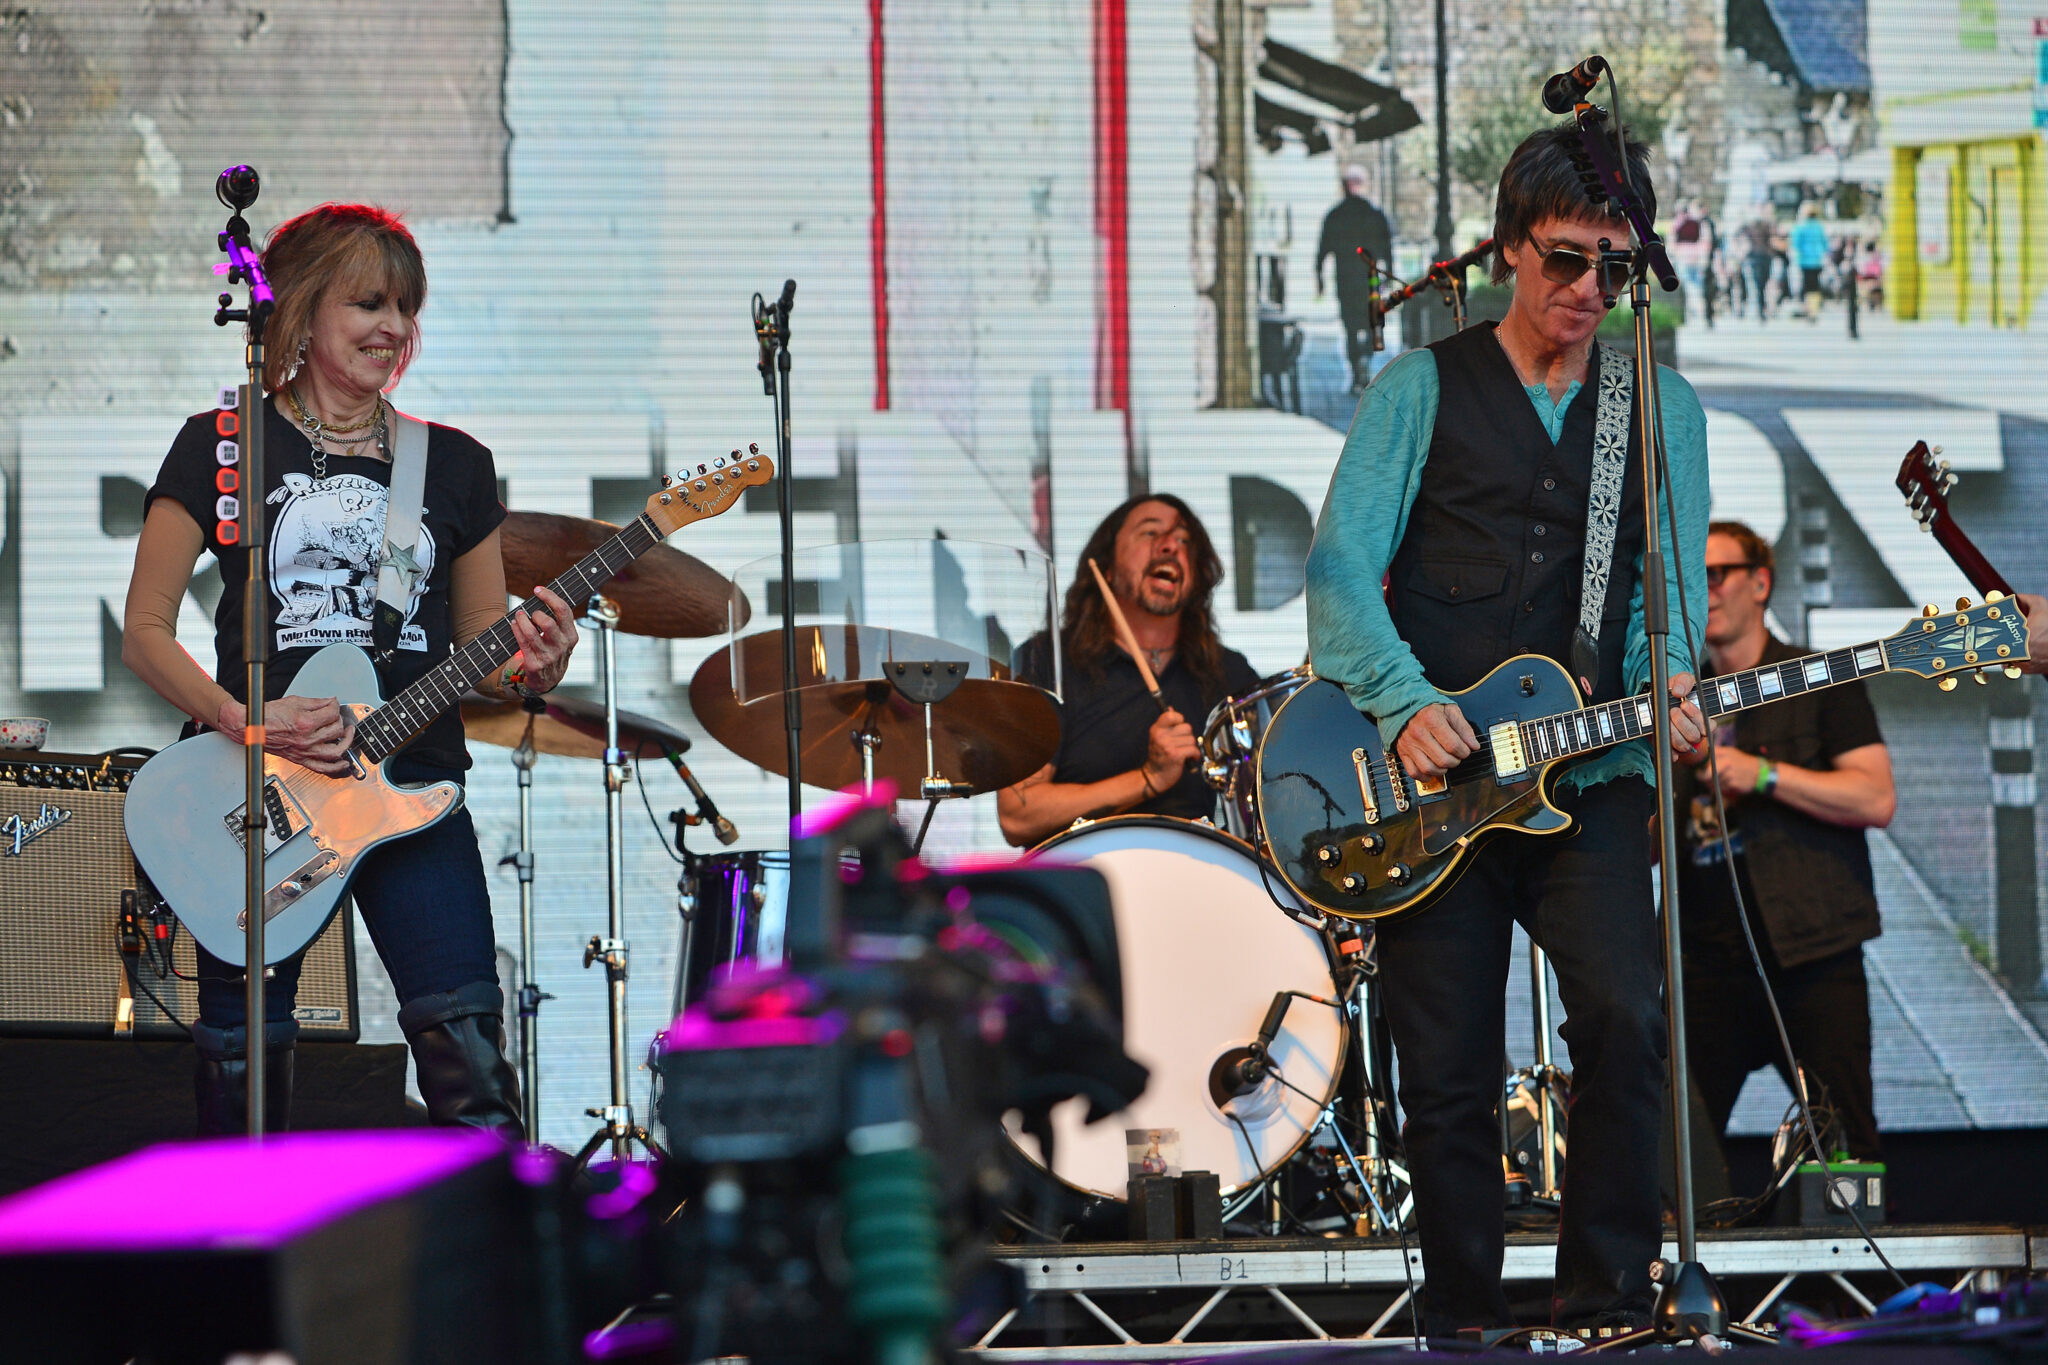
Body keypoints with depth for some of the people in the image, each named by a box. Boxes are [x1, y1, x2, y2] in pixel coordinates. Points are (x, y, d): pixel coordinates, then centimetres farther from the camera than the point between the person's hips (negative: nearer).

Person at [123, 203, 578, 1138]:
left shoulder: (453, 465, 13)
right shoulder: (223, 448, 4)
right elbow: (146, 631, 1)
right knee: (243, 1062, 0)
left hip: (413, 786, 2)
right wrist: (240, 719, -15)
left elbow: (479, 651, 16)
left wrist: (530, 670, -7)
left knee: (467, 1052, -13)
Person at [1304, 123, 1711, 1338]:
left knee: (1628, 1020, -20)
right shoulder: (1423, 389, 6)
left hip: (1589, 772, 1)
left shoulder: (1660, 406, 13)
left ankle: (1607, 1302, -10)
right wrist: (1407, 702, -17)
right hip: (1429, 777, -1)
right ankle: (1466, 1319, 15)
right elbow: (1341, 570, -2)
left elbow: (1673, 587, 9)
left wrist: (1671, 688, -13)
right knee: (1449, 1077, 0)